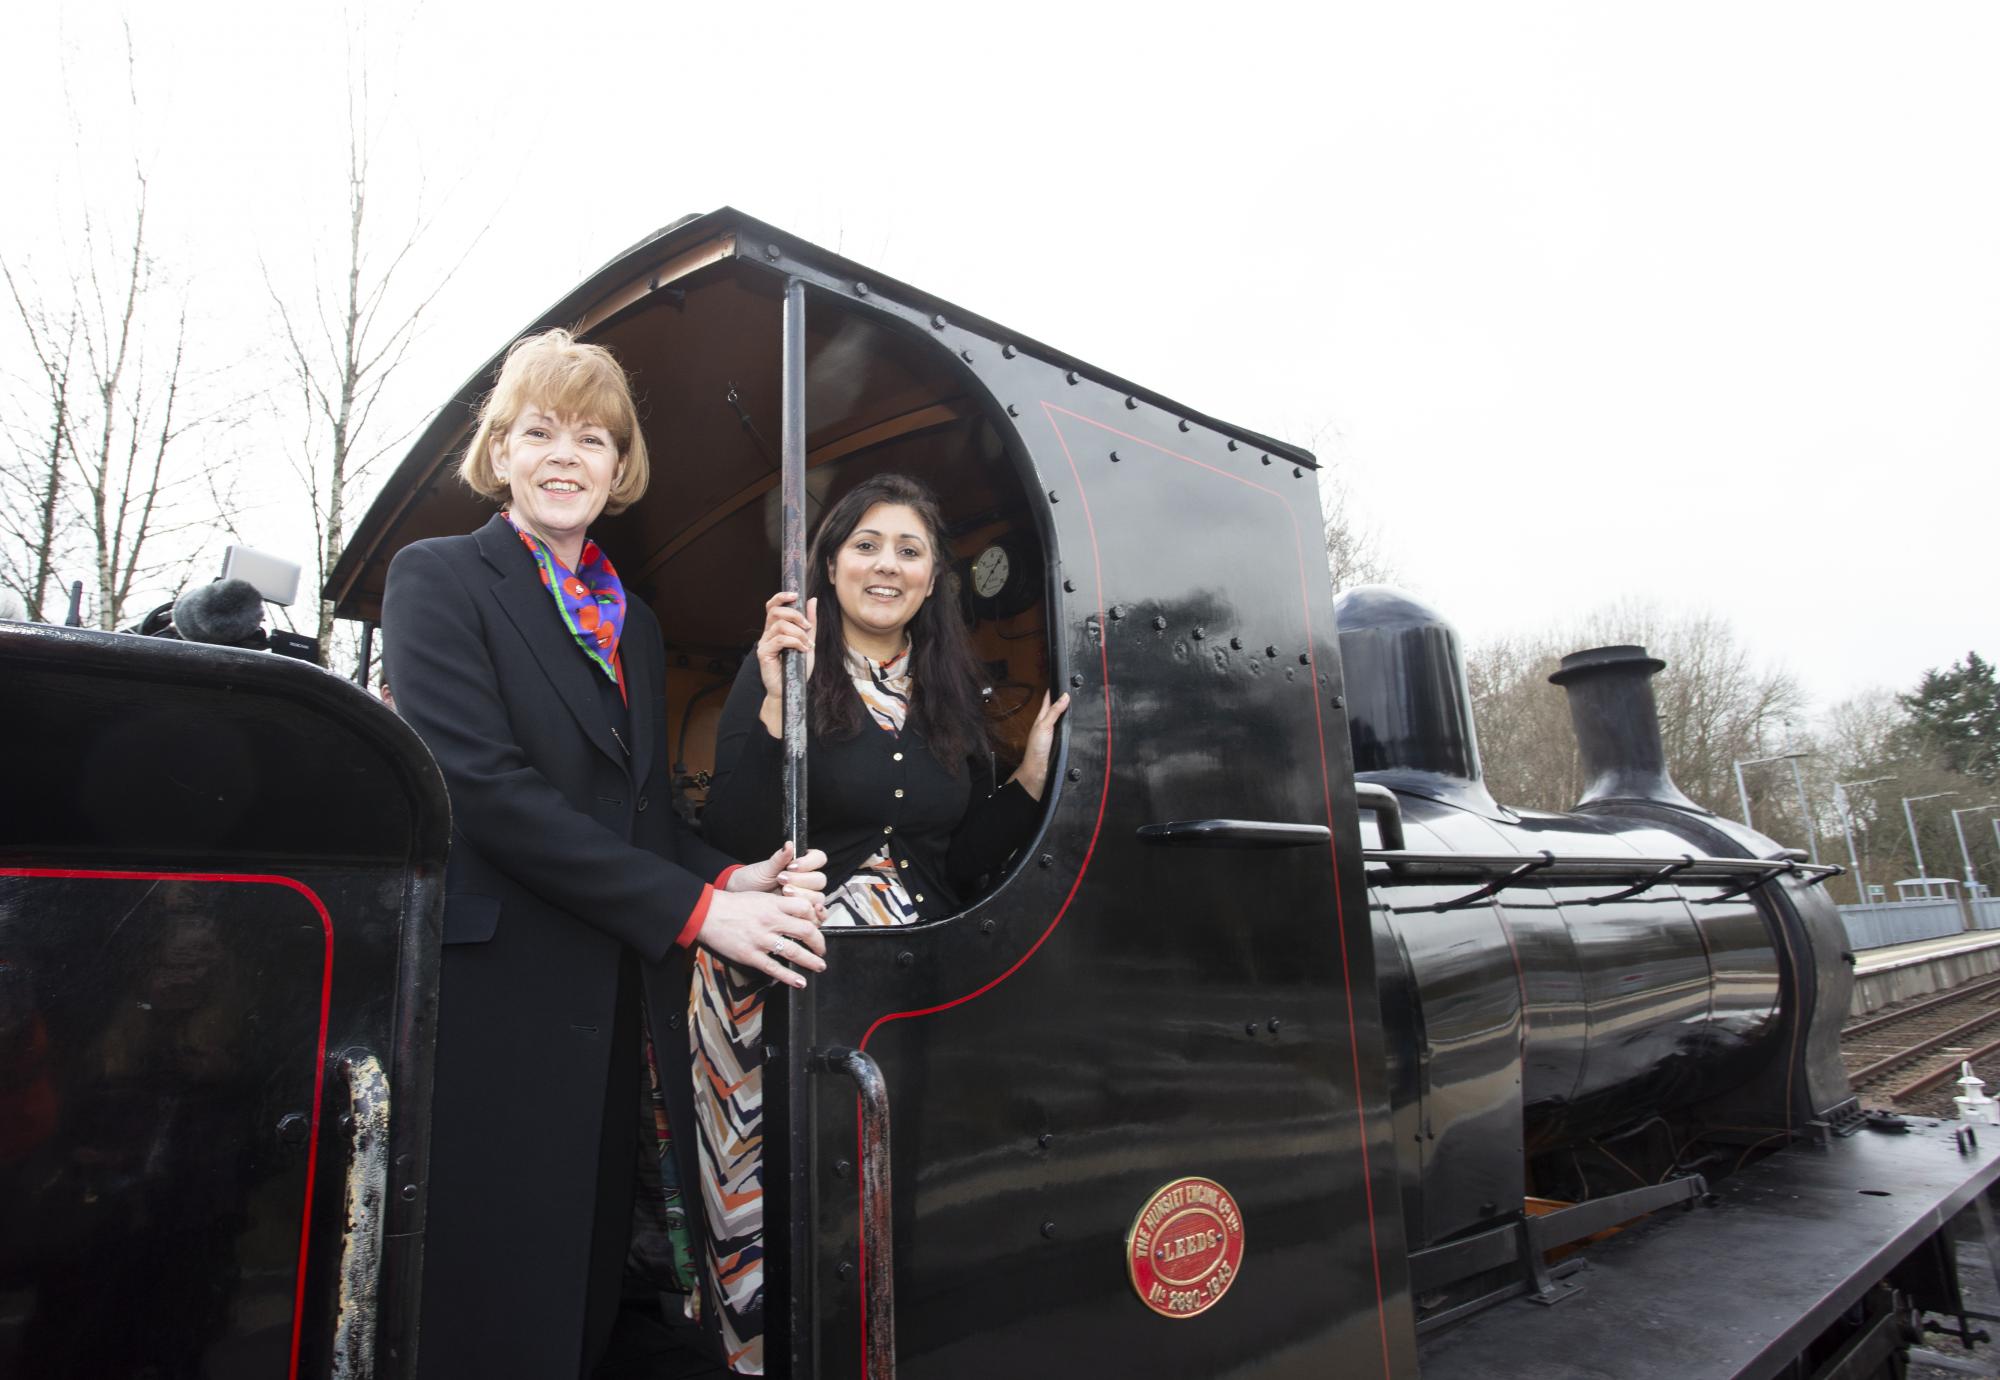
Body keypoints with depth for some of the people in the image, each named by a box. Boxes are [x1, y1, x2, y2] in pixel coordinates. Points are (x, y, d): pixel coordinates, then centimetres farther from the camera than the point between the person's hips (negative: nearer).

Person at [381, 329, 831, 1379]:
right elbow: (482, 784, -15)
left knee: (590, 1293, 14)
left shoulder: (633, 624, 17)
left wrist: (730, 876, -6)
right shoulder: (439, 577, -2)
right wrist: (695, 908, -17)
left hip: (617, 1009, 6)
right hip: (492, 1004, -6)